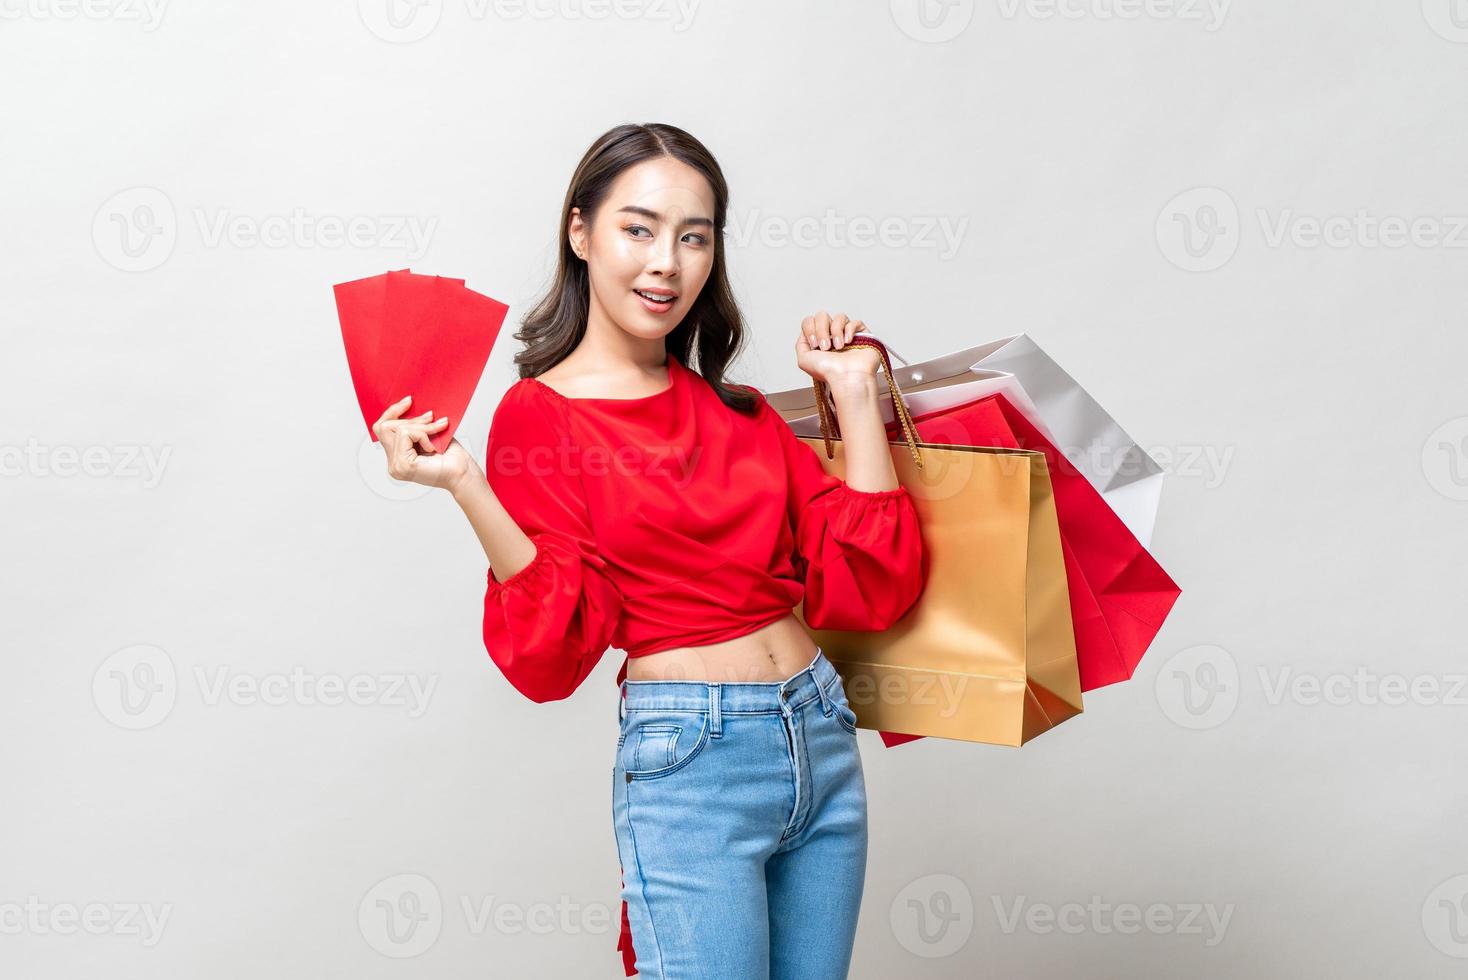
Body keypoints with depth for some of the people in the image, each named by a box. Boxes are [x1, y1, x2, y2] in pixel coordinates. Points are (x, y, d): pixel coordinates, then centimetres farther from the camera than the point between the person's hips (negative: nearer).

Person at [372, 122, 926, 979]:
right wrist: (466, 488, -22)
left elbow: (875, 585, 4)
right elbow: (553, 655, -11)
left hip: (823, 744, 6)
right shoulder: (539, 417, -5)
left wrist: (855, 392, 3)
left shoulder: (740, 412, 11)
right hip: (689, 764, -6)